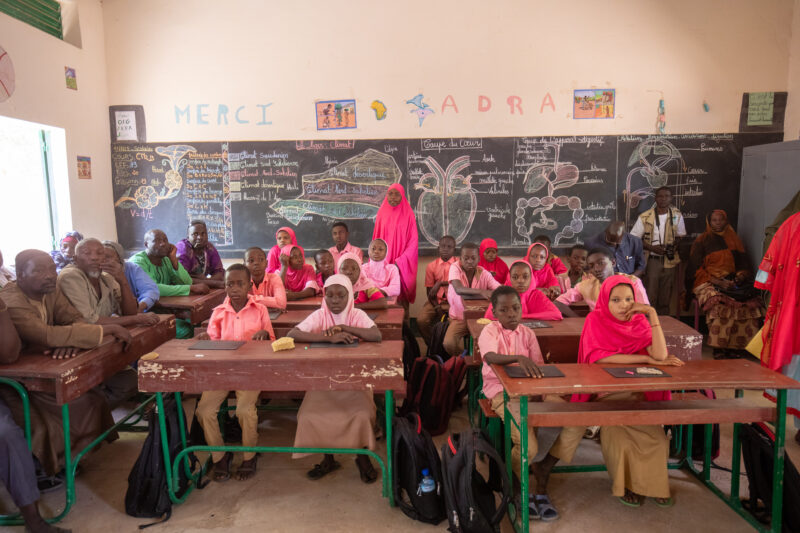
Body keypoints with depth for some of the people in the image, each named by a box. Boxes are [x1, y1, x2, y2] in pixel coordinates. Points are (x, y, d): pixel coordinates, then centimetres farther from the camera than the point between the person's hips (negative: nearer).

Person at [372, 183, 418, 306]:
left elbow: (413, 241, -6)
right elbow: (376, 239, 11)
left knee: (401, 294, -2)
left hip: (402, 264, -2)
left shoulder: (408, 215, -2)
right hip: (383, 263, 3)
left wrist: (399, 262, -14)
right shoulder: (382, 214, 8)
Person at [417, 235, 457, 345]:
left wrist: (441, 283, -19)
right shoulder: (431, 266, 5)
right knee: (421, 320, -21)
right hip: (435, 301, 2)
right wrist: (437, 308, -9)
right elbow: (429, 291, 4)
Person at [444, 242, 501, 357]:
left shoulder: (484, 274, -6)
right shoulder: (455, 268, -13)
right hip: (459, 318, -1)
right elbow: (458, 289, -31)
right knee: (448, 343, -25)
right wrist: (481, 291, -45)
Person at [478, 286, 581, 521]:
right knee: (528, 447, -25)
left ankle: (541, 485, 2)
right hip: (502, 391, -6)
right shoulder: (490, 332, -5)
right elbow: (490, 357, -28)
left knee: (577, 422, -12)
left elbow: (538, 368, 9)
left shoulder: (527, 333, 11)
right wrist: (519, 358, -44)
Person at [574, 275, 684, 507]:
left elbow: (660, 355, -13)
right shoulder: (596, 320, -7)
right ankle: (625, 484, 1)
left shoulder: (639, 321, 2)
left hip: (638, 394, 3)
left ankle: (653, 484, 5)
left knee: (657, 435, -20)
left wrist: (652, 314, -17)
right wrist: (646, 359, -18)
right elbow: (598, 357, -22)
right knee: (619, 436, -26)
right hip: (605, 395, -3)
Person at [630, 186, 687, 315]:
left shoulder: (677, 216, 3)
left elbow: (679, 236, 16)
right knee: (650, 296, -4)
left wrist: (675, 245, -6)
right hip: (652, 260, -3)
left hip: (669, 261, 3)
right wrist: (652, 248, -16)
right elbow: (633, 239, -5)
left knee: (666, 298, 10)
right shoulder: (645, 217, -8)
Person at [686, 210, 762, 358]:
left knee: (750, 302, -26)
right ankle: (718, 347, -28)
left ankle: (734, 346, -20)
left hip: (732, 281, 4)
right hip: (708, 283, -4)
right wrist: (716, 281, -14)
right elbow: (695, 269, 0)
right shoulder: (701, 241, 8)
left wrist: (741, 275, -4)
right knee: (720, 303, -35)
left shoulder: (734, 240, 21)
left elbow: (744, 264, 20)